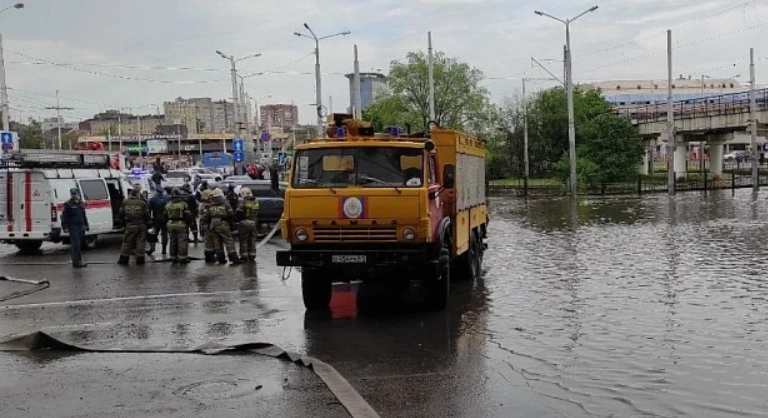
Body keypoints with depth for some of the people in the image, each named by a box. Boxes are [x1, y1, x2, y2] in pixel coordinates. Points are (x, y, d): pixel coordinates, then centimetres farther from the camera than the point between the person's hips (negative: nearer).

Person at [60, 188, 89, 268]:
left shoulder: (81, 203, 16)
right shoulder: (68, 204, -4)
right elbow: (64, 217, -7)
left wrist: (86, 225, 21)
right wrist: (65, 227, -14)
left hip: (81, 227, 7)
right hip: (73, 227, -7)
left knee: (79, 245, 10)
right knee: (76, 245, -11)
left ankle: (75, 261, 20)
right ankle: (77, 262, -12)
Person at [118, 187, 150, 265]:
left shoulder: (125, 202, 5)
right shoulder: (142, 203, -4)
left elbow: (121, 213, 9)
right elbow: (147, 214, -5)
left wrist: (124, 222, 21)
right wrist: (146, 223, 11)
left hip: (129, 225, 2)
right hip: (140, 225, -1)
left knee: (127, 242, 8)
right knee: (140, 242, 5)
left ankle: (123, 259, 10)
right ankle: (140, 260, 6)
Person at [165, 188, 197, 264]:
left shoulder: (168, 205, 6)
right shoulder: (184, 204, -10)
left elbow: (166, 217, 13)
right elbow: (189, 217, -11)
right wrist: (194, 228, -7)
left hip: (171, 225, 5)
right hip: (182, 226, -5)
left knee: (173, 242, 13)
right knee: (182, 242, -3)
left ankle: (173, 257, 18)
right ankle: (183, 258, -5)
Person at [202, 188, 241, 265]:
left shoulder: (210, 206, 5)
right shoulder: (225, 204, -4)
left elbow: (205, 218, 3)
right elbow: (231, 214, -6)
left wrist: (209, 225, 16)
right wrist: (230, 222, 10)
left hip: (213, 227, 3)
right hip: (224, 226, -3)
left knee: (217, 243, 11)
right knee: (229, 242, -1)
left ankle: (221, 259, 14)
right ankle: (234, 258, -6)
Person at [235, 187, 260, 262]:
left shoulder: (244, 202, -15)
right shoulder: (256, 202, 4)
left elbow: (238, 212, -18)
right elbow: (258, 214, 7)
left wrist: (239, 219, -1)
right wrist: (257, 223, 12)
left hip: (245, 222, -5)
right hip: (254, 223, 5)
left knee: (244, 240, 4)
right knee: (252, 240, 13)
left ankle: (244, 255, 4)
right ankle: (252, 255, 16)